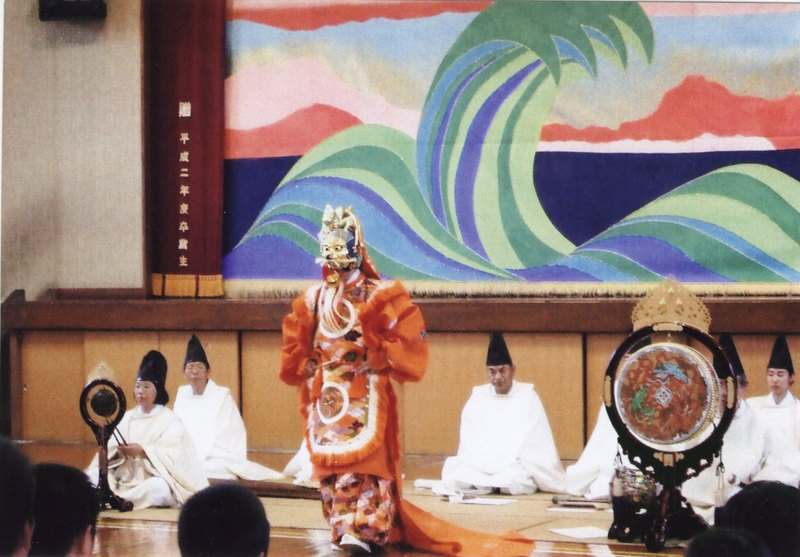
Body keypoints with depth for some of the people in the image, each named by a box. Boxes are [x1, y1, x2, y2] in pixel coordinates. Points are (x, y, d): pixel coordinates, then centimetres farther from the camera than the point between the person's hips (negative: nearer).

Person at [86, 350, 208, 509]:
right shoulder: (127, 418, 18)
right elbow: (110, 451, 8)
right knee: (91, 477, -20)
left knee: (158, 487, -39)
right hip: (127, 477, 4)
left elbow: (172, 456, -11)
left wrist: (143, 451, -23)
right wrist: (118, 453, -16)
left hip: (155, 479, -4)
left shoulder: (169, 420, 4)